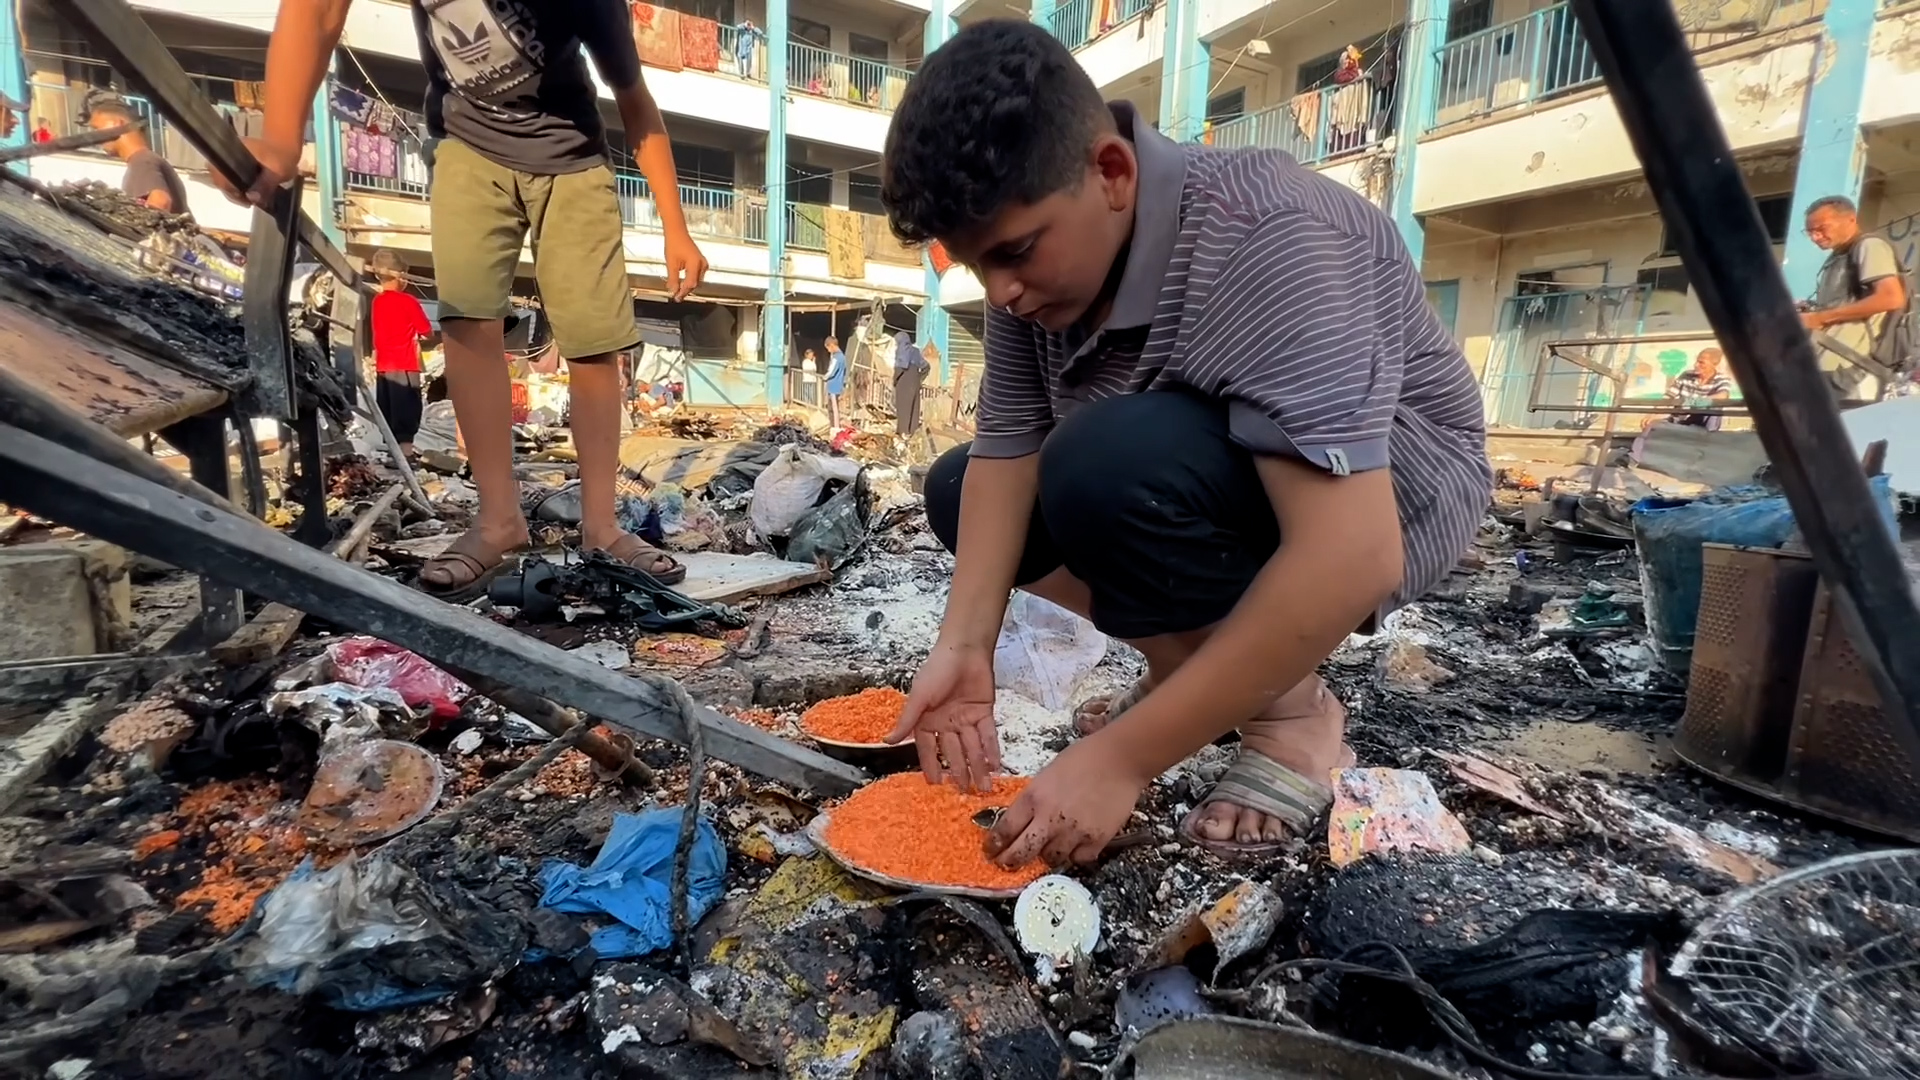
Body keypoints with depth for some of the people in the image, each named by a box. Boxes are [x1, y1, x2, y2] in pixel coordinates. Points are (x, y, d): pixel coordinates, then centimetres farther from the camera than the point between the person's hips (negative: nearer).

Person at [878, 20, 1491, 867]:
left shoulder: (1258, 236, -31)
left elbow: (1352, 556, -37)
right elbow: (1005, 454, -8)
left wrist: (1122, 757, -35)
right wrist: (964, 647, -22)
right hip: (1199, 488, 8)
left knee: (1111, 467, -35)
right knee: (958, 493, 1)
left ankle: (1294, 712, -11)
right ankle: (1202, 671, 4)